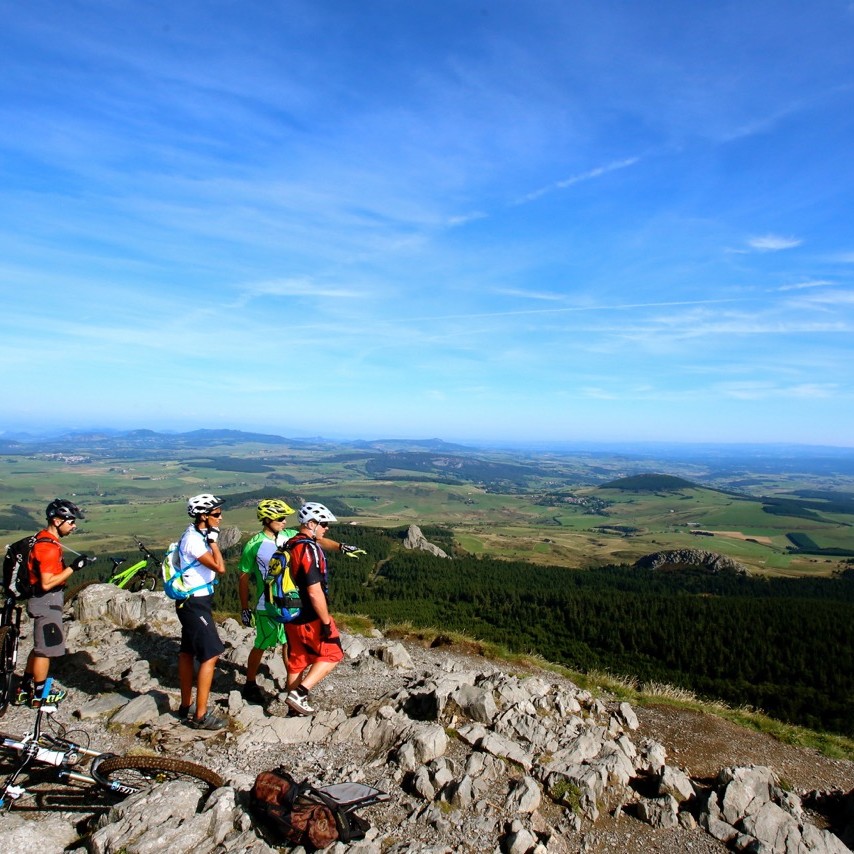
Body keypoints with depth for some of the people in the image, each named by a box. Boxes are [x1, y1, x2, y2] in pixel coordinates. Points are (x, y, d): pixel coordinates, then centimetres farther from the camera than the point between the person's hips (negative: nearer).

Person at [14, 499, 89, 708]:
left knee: (40, 646, 21)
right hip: (47, 602, -10)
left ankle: (25, 689, 33)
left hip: (46, 600, 10)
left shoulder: (43, 539, 7)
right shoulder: (49, 547, -25)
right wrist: (73, 567, -25)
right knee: (46, 649, 4)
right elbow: (47, 583, -27)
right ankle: (40, 695, 18)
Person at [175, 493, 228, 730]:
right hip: (195, 603, -10)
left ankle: (186, 706, 30)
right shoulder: (194, 540, -23)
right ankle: (200, 716, 2)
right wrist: (213, 539, -23)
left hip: (193, 602, 10)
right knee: (210, 655, -6)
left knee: (188, 652, 17)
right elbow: (220, 567, -28)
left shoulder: (198, 534, 8)